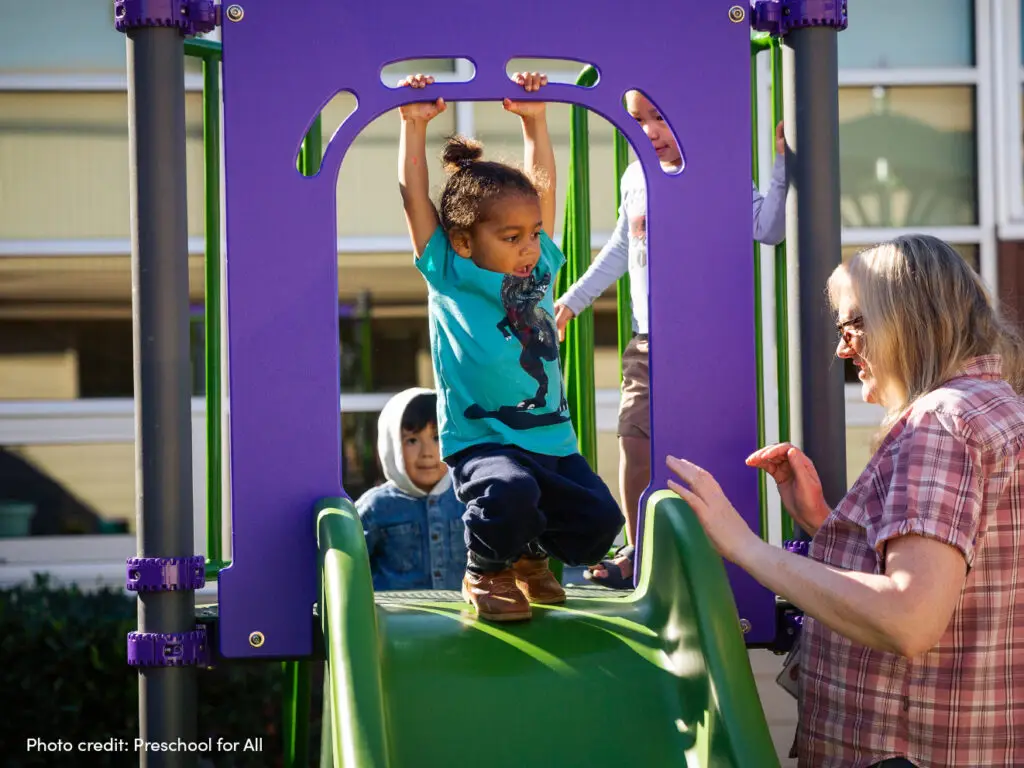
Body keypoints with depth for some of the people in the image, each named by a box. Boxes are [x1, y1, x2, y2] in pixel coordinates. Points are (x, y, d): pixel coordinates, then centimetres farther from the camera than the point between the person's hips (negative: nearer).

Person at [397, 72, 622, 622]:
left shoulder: (539, 269, 9)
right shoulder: (448, 277, -3)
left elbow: (542, 186, 13)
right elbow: (414, 195, -5)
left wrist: (534, 120, 9)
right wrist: (415, 126, -3)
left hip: (552, 439, 6)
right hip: (483, 442, -5)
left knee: (598, 524, -9)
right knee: (510, 489, -35)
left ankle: (529, 553, 26)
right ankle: (486, 572, -2)